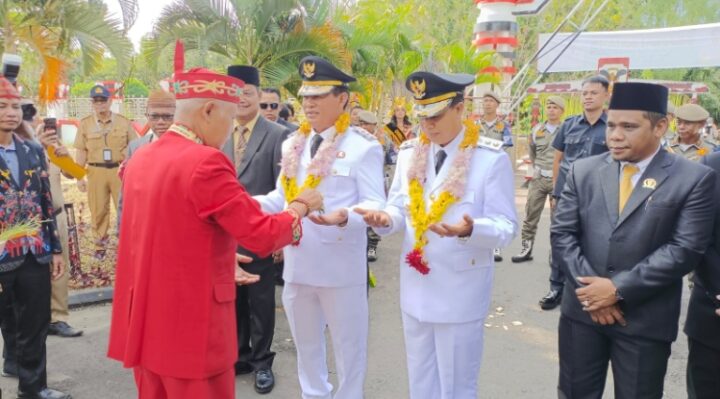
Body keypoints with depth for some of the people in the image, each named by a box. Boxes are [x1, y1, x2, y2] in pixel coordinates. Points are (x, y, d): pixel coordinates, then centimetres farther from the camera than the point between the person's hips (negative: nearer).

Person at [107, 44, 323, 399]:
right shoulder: (205, 161, -20)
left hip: (145, 323, 9)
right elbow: (264, 236, -18)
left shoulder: (140, 158, 6)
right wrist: (299, 207, -1)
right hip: (190, 328, -8)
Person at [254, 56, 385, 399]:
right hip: (297, 262, 6)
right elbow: (283, 196, 12)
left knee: (348, 345, 13)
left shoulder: (363, 146, -10)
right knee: (306, 343, 23)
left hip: (341, 266, -6)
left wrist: (344, 216, -34)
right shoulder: (292, 145, 9)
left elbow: (375, 205, -15)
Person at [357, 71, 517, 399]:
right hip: (416, 289, 5)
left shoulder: (492, 158, -12)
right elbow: (399, 208, 8)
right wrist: (385, 219, -15)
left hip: (460, 294, -5)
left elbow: (506, 227, -14)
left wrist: (470, 229, -35)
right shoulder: (409, 153, 4)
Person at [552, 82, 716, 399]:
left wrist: (618, 289, -17)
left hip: (645, 320, -2)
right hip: (583, 309, 3)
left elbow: (685, 249, -12)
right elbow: (561, 234, 0)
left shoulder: (694, 179, -5)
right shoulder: (582, 171, 4)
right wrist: (591, 289, -12)